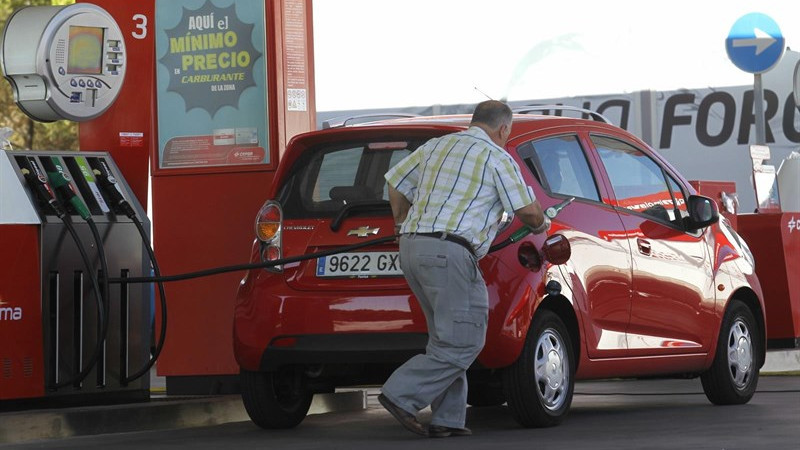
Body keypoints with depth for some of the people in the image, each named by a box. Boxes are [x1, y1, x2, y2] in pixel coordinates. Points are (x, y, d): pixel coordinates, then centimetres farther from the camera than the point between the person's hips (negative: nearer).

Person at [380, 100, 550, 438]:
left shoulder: (435, 146, 20)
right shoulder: (496, 157, 0)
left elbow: (396, 182, 28)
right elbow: (527, 210, 0)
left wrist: (402, 223, 44)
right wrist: (539, 226, 22)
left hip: (411, 246, 8)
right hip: (448, 250, -8)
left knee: (447, 337, 13)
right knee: (464, 341, -7)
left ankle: (447, 419, 8)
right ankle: (402, 395, -15)